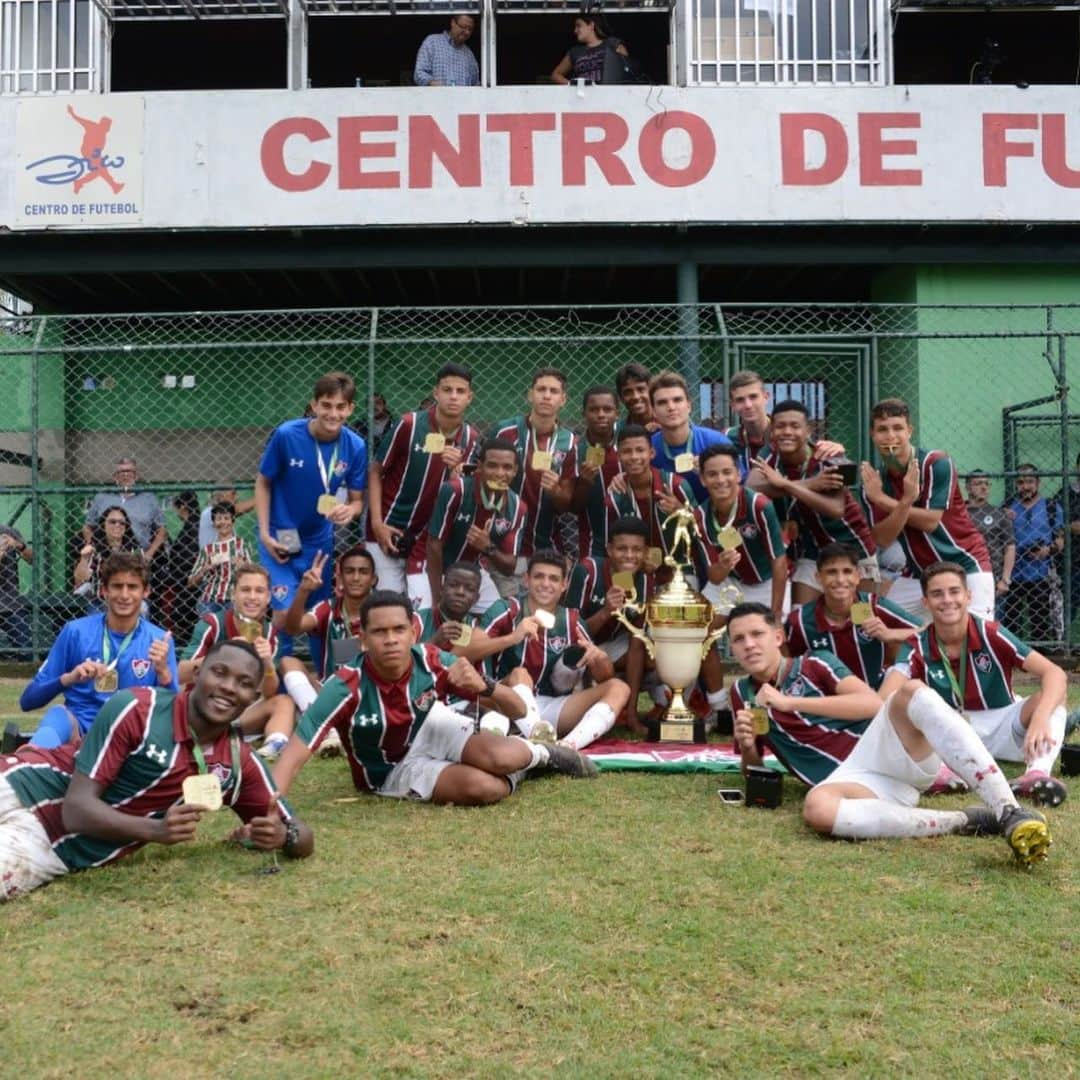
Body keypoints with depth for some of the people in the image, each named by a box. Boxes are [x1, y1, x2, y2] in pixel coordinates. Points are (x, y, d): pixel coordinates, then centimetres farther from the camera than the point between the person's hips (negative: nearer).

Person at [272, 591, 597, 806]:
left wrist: (484, 686, -41)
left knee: (502, 758, -30)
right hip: (394, 769, -2)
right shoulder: (347, 686, -31)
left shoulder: (433, 662, -24)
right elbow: (295, 753, -34)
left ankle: (540, 754, 9)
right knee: (481, 787, -29)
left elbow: (518, 710, -19)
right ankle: (524, 764, 8)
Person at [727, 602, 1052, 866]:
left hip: (882, 745, -1)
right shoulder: (742, 694, 18)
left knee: (911, 690, -34)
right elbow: (753, 766, 24)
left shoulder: (814, 665, 10)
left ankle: (1010, 813, -43)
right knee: (817, 808, -38)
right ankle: (964, 821, -31)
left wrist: (790, 702, -9)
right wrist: (747, 745, -2)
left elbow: (872, 703, -7)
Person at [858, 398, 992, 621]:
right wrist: (905, 501, -28)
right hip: (918, 574, 5)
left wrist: (882, 500, -21)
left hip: (965, 568, -5)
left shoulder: (937, 464, -14)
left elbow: (930, 522, -21)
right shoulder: (874, 481, -2)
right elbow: (882, 540, -12)